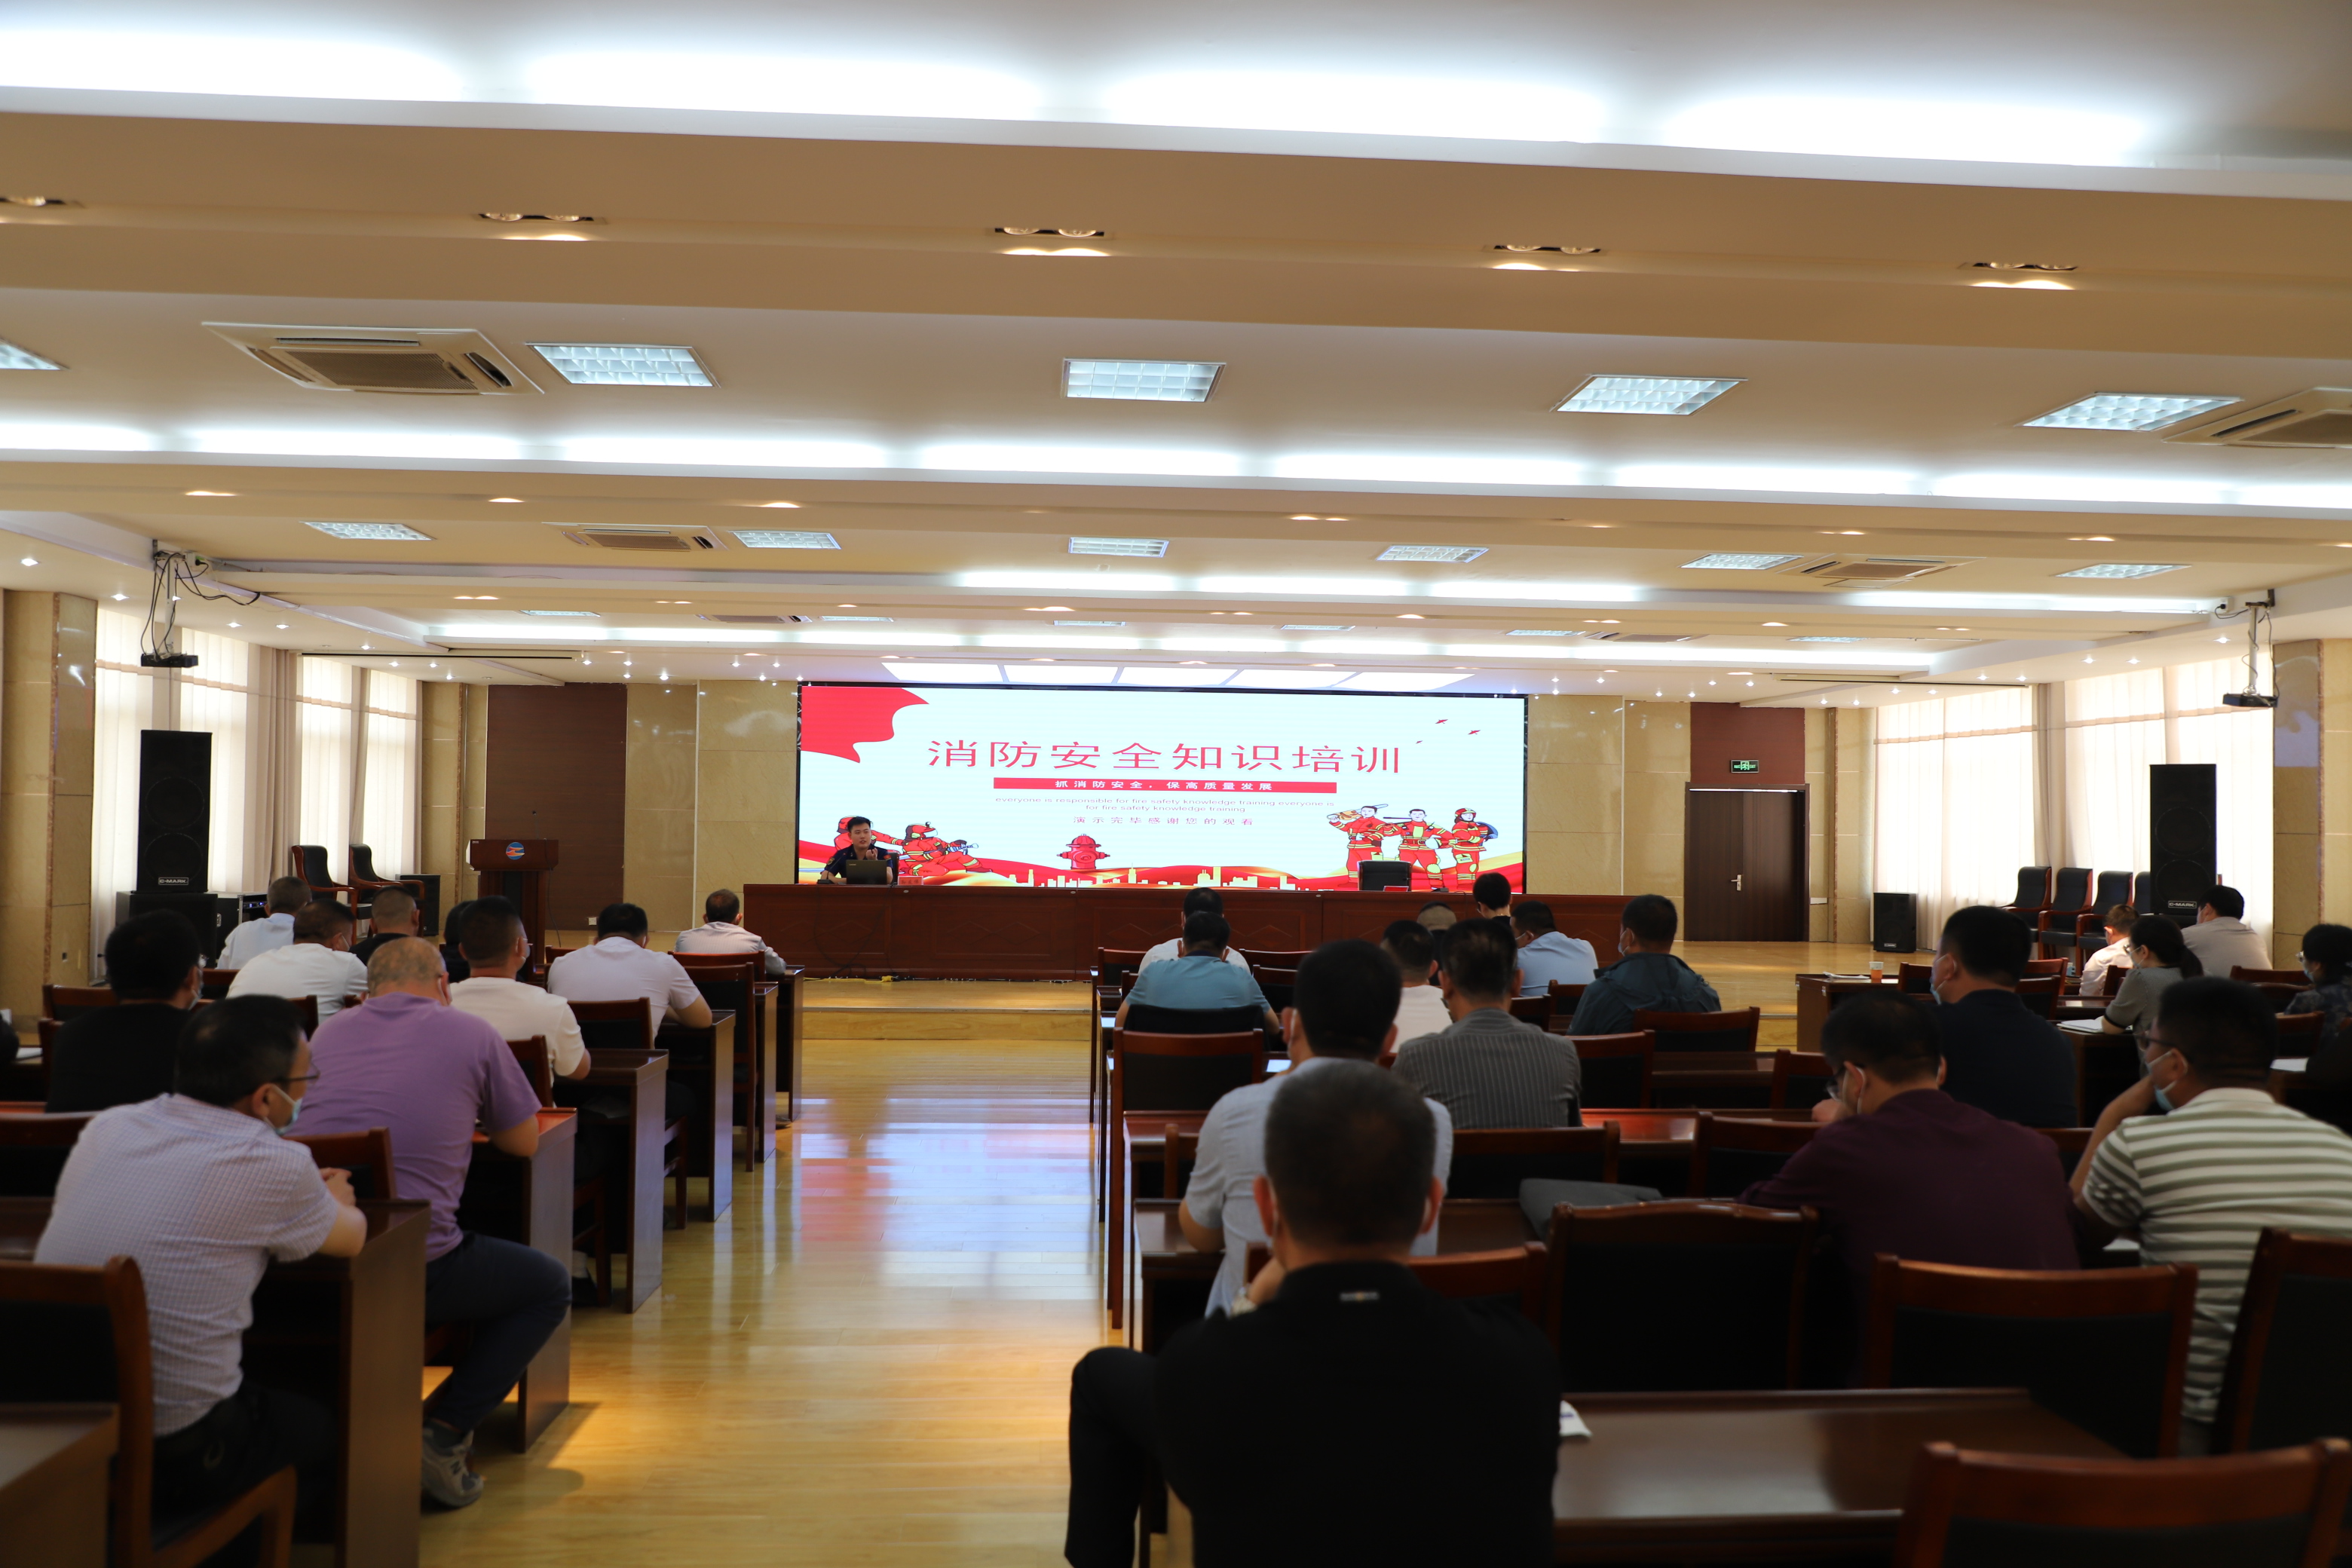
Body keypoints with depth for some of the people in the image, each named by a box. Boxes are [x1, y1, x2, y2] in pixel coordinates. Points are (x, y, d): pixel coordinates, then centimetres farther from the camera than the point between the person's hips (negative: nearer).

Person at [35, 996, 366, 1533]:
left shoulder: (105, 1128, 1)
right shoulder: (275, 1167, -16)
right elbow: (351, 1239, 4)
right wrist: (335, 1202, 27)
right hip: (176, 1459, -6)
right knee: (322, 1427, 22)